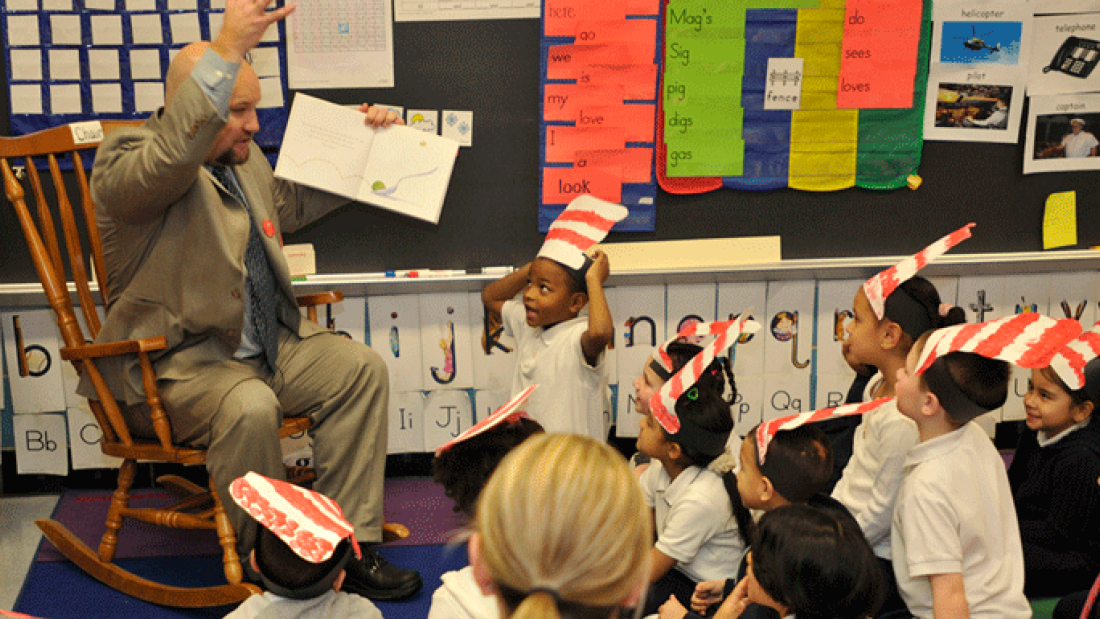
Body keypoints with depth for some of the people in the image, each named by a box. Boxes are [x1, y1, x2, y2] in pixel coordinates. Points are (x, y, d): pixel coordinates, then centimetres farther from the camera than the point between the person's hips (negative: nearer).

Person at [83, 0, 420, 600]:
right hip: (175, 363, -8)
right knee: (250, 407, -35)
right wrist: (228, 50, -45)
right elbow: (168, 159, -39)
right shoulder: (127, 159, -13)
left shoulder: (244, 158, 14)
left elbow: (291, 202, 34)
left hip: (264, 345, 9)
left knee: (361, 368, -7)